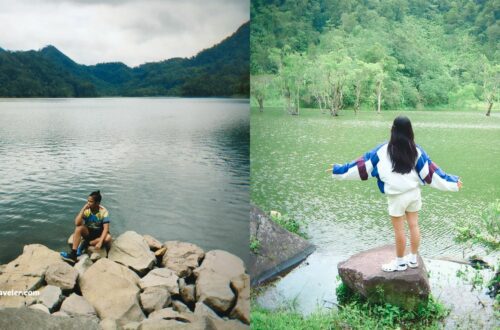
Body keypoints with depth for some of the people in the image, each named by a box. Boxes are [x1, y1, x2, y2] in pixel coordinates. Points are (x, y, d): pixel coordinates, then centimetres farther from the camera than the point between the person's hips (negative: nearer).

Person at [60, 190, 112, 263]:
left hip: (99, 233, -2)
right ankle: (73, 254, -33)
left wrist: (100, 242, -37)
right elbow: (77, 223, -26)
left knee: (108, 238, -33)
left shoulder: (103, 211, -19)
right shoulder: (86, 209, -14)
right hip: (88, 232, 2)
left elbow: (106, 228, -25)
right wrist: (83, 209, -29)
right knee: (79, 228, -30)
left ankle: (85, 244, -18)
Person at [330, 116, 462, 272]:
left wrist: (339, 169, 3)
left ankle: (400, 262, 23)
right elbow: (430, 170, -2)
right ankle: (413, 259, 29)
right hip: (414, 193, 4)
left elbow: (364, 163, -6)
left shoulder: (384, 150, -12)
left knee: (399, 230, 8)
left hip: (397, 196, -4)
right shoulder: (416, 149, -4)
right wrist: (452, 181, 8)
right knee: (414, 226, 15)